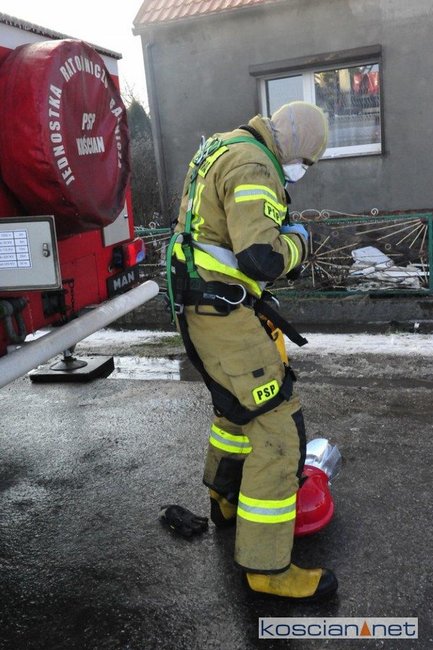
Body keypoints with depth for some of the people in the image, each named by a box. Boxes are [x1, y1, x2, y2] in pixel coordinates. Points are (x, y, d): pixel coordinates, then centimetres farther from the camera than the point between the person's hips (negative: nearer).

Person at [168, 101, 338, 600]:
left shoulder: (225, 148, 16)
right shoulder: (252, 167, -18)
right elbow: (262, 259, -29)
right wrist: (297, 241, -7)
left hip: (200, 300, 11)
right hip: (221, 312, -11)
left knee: (237, 403, 26)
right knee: (277, 425, -6)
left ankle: (225, 499, 45)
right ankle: (266, 566, 4)